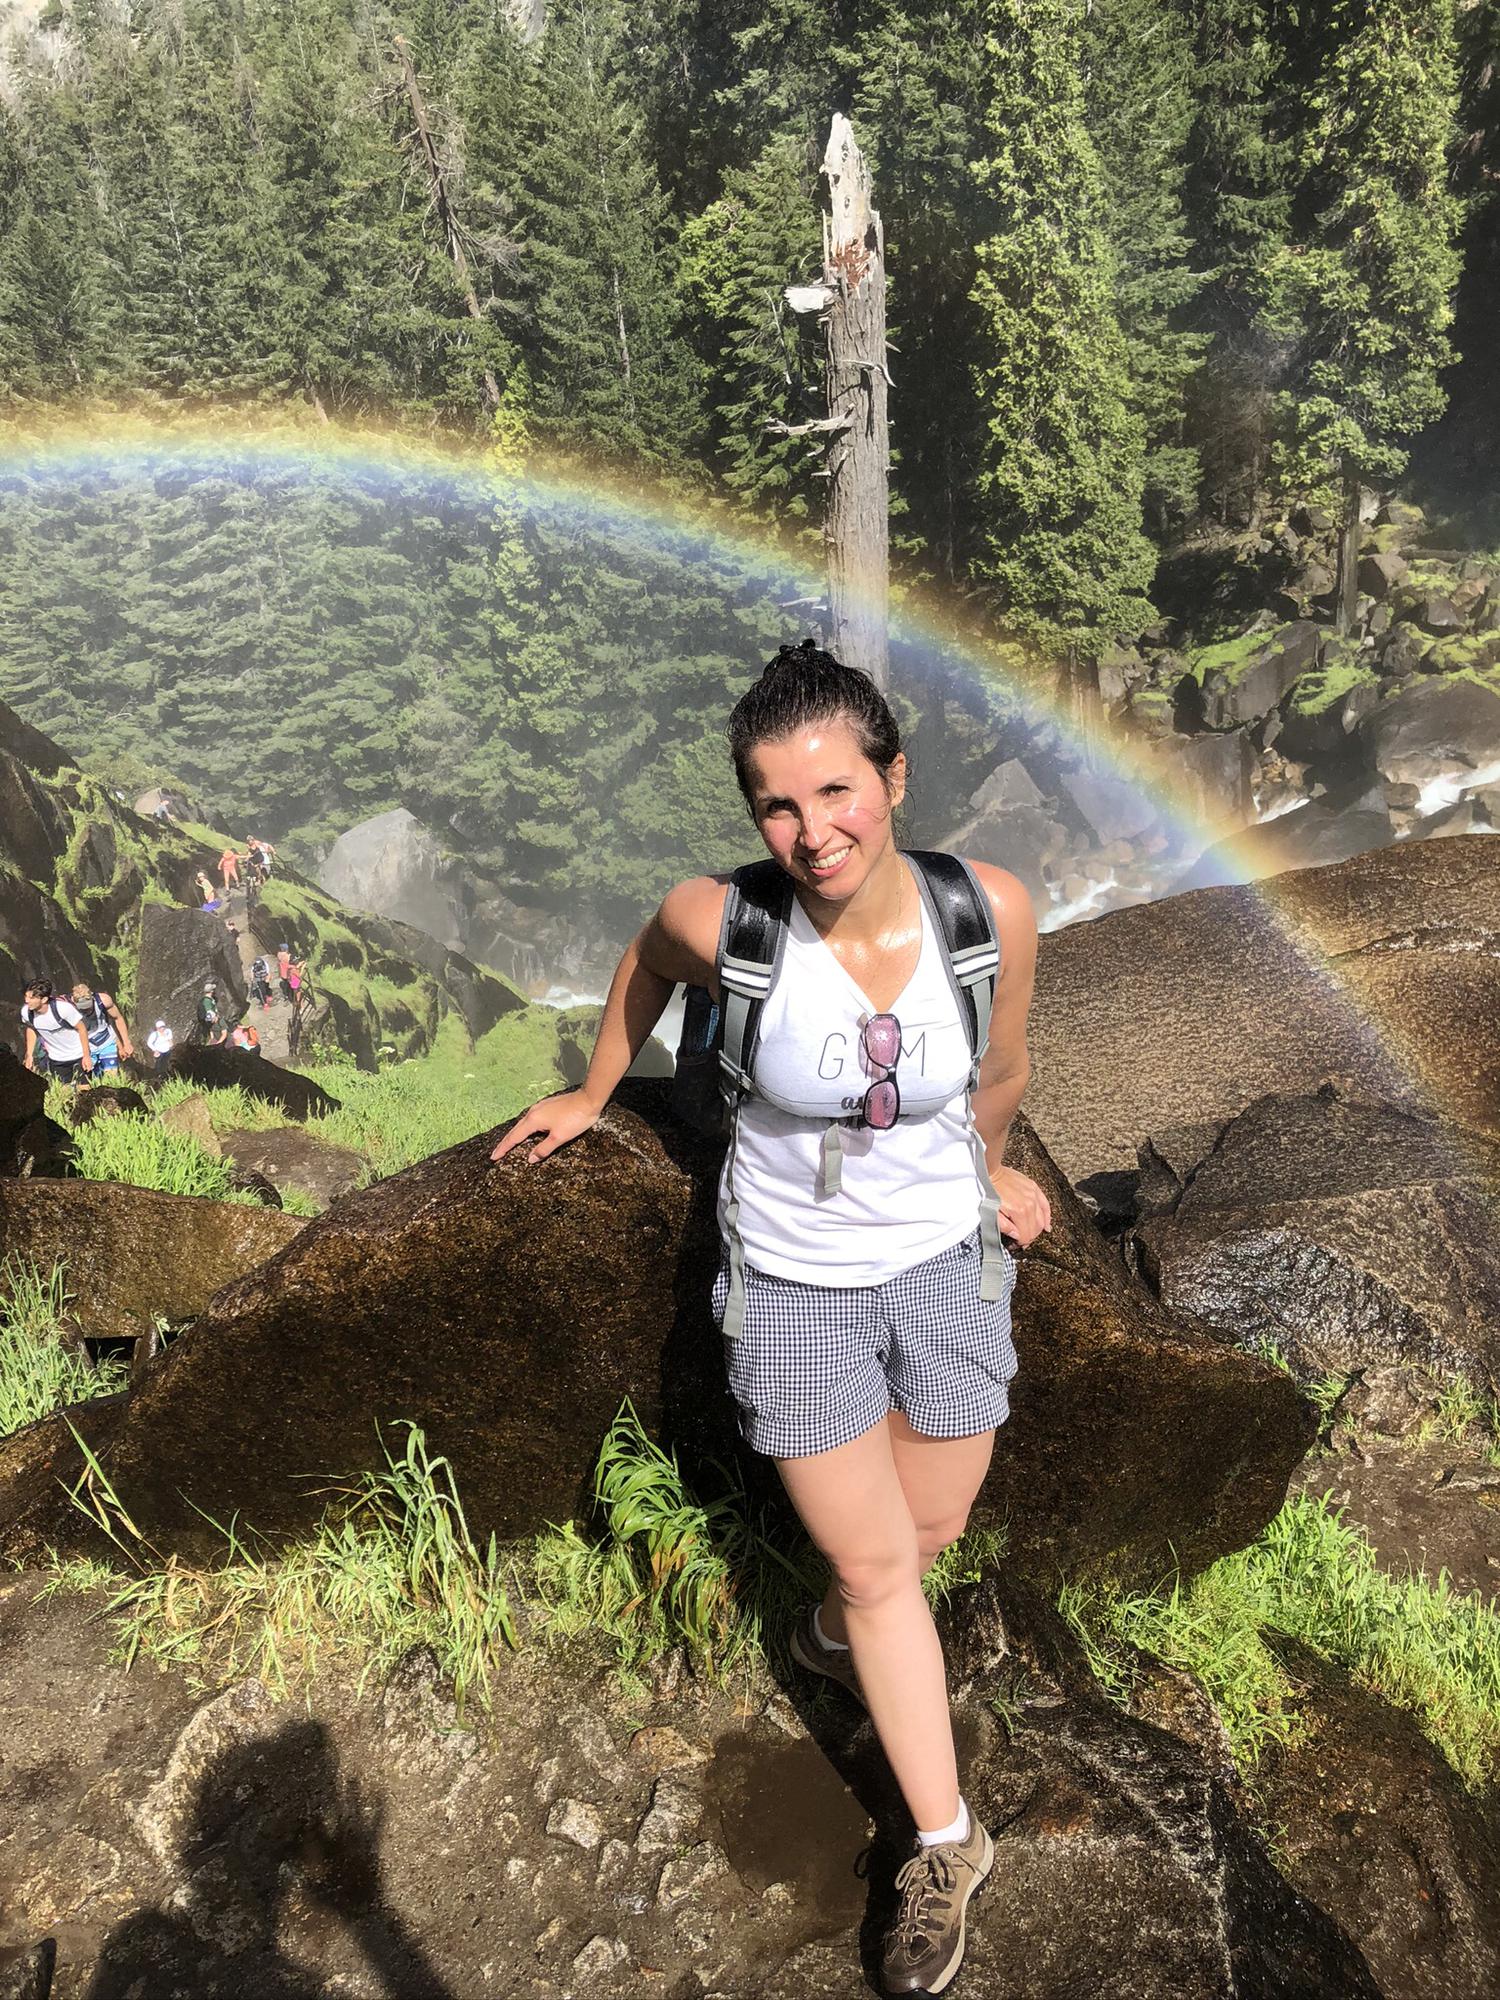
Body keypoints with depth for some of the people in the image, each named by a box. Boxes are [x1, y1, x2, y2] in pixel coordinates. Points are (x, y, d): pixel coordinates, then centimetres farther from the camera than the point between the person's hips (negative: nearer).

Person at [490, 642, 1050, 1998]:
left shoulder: (990, 910, -20)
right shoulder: (724, 925, -24)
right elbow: (648, 966, 1)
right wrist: (590, 1098, 14)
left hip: (946, 1256, 2)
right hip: (792, 1280, -2)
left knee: (932, 1529, 22)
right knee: (877, 1567, 10)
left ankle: (834, 1627, 58)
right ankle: (949, 1846, 34)